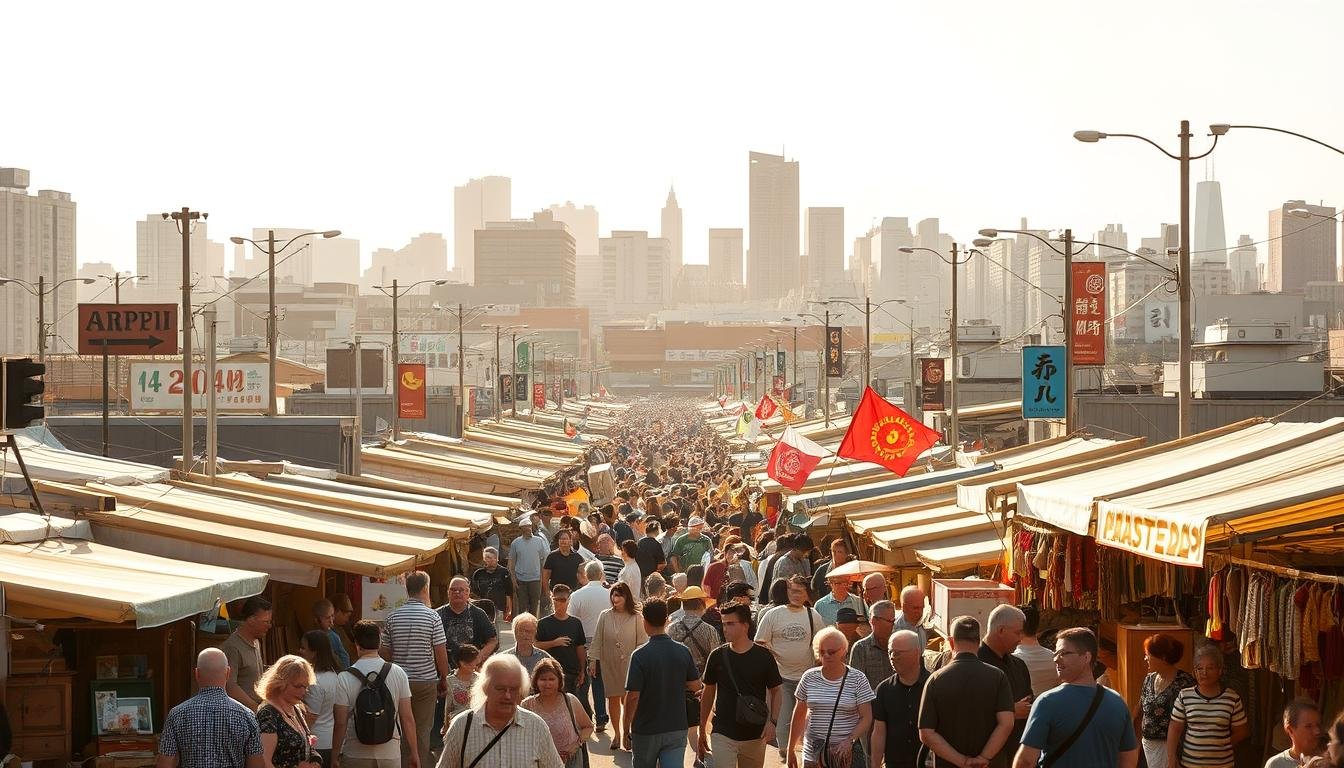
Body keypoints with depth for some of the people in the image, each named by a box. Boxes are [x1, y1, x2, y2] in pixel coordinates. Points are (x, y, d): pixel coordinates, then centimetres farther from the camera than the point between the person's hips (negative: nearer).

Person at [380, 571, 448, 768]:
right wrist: (444, 679, 4)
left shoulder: (392, 618, 1)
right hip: (426, 680, -3)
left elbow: (386, 653, 4)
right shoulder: (433, 617, -9)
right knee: (422, 730, 4)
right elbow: (440, 653, -9)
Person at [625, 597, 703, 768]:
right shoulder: (683, 651, -4)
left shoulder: (640, 655, -17)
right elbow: (696, 685, 5)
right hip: (677, 728, 3)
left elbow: (633, 696, -17)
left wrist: (626, 728, -4)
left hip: (646, 730, -3)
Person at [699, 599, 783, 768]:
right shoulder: (717, 656, 0)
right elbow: (708, 693, 10)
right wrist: (702, 731, 12)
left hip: (755, 735, 0)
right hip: (723, 734, 0)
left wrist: (773, 722, -9)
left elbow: (776, 691, 5)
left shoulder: (763, 657, -3)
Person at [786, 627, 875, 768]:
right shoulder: (809, 678, 5)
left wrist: (849, 740, -19)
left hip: (846, 752, -3)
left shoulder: (857, 679, -3)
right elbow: (799, 716, 13)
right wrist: (791, 750, 15)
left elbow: (866, 718, -4)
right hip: (813, 753, 3)